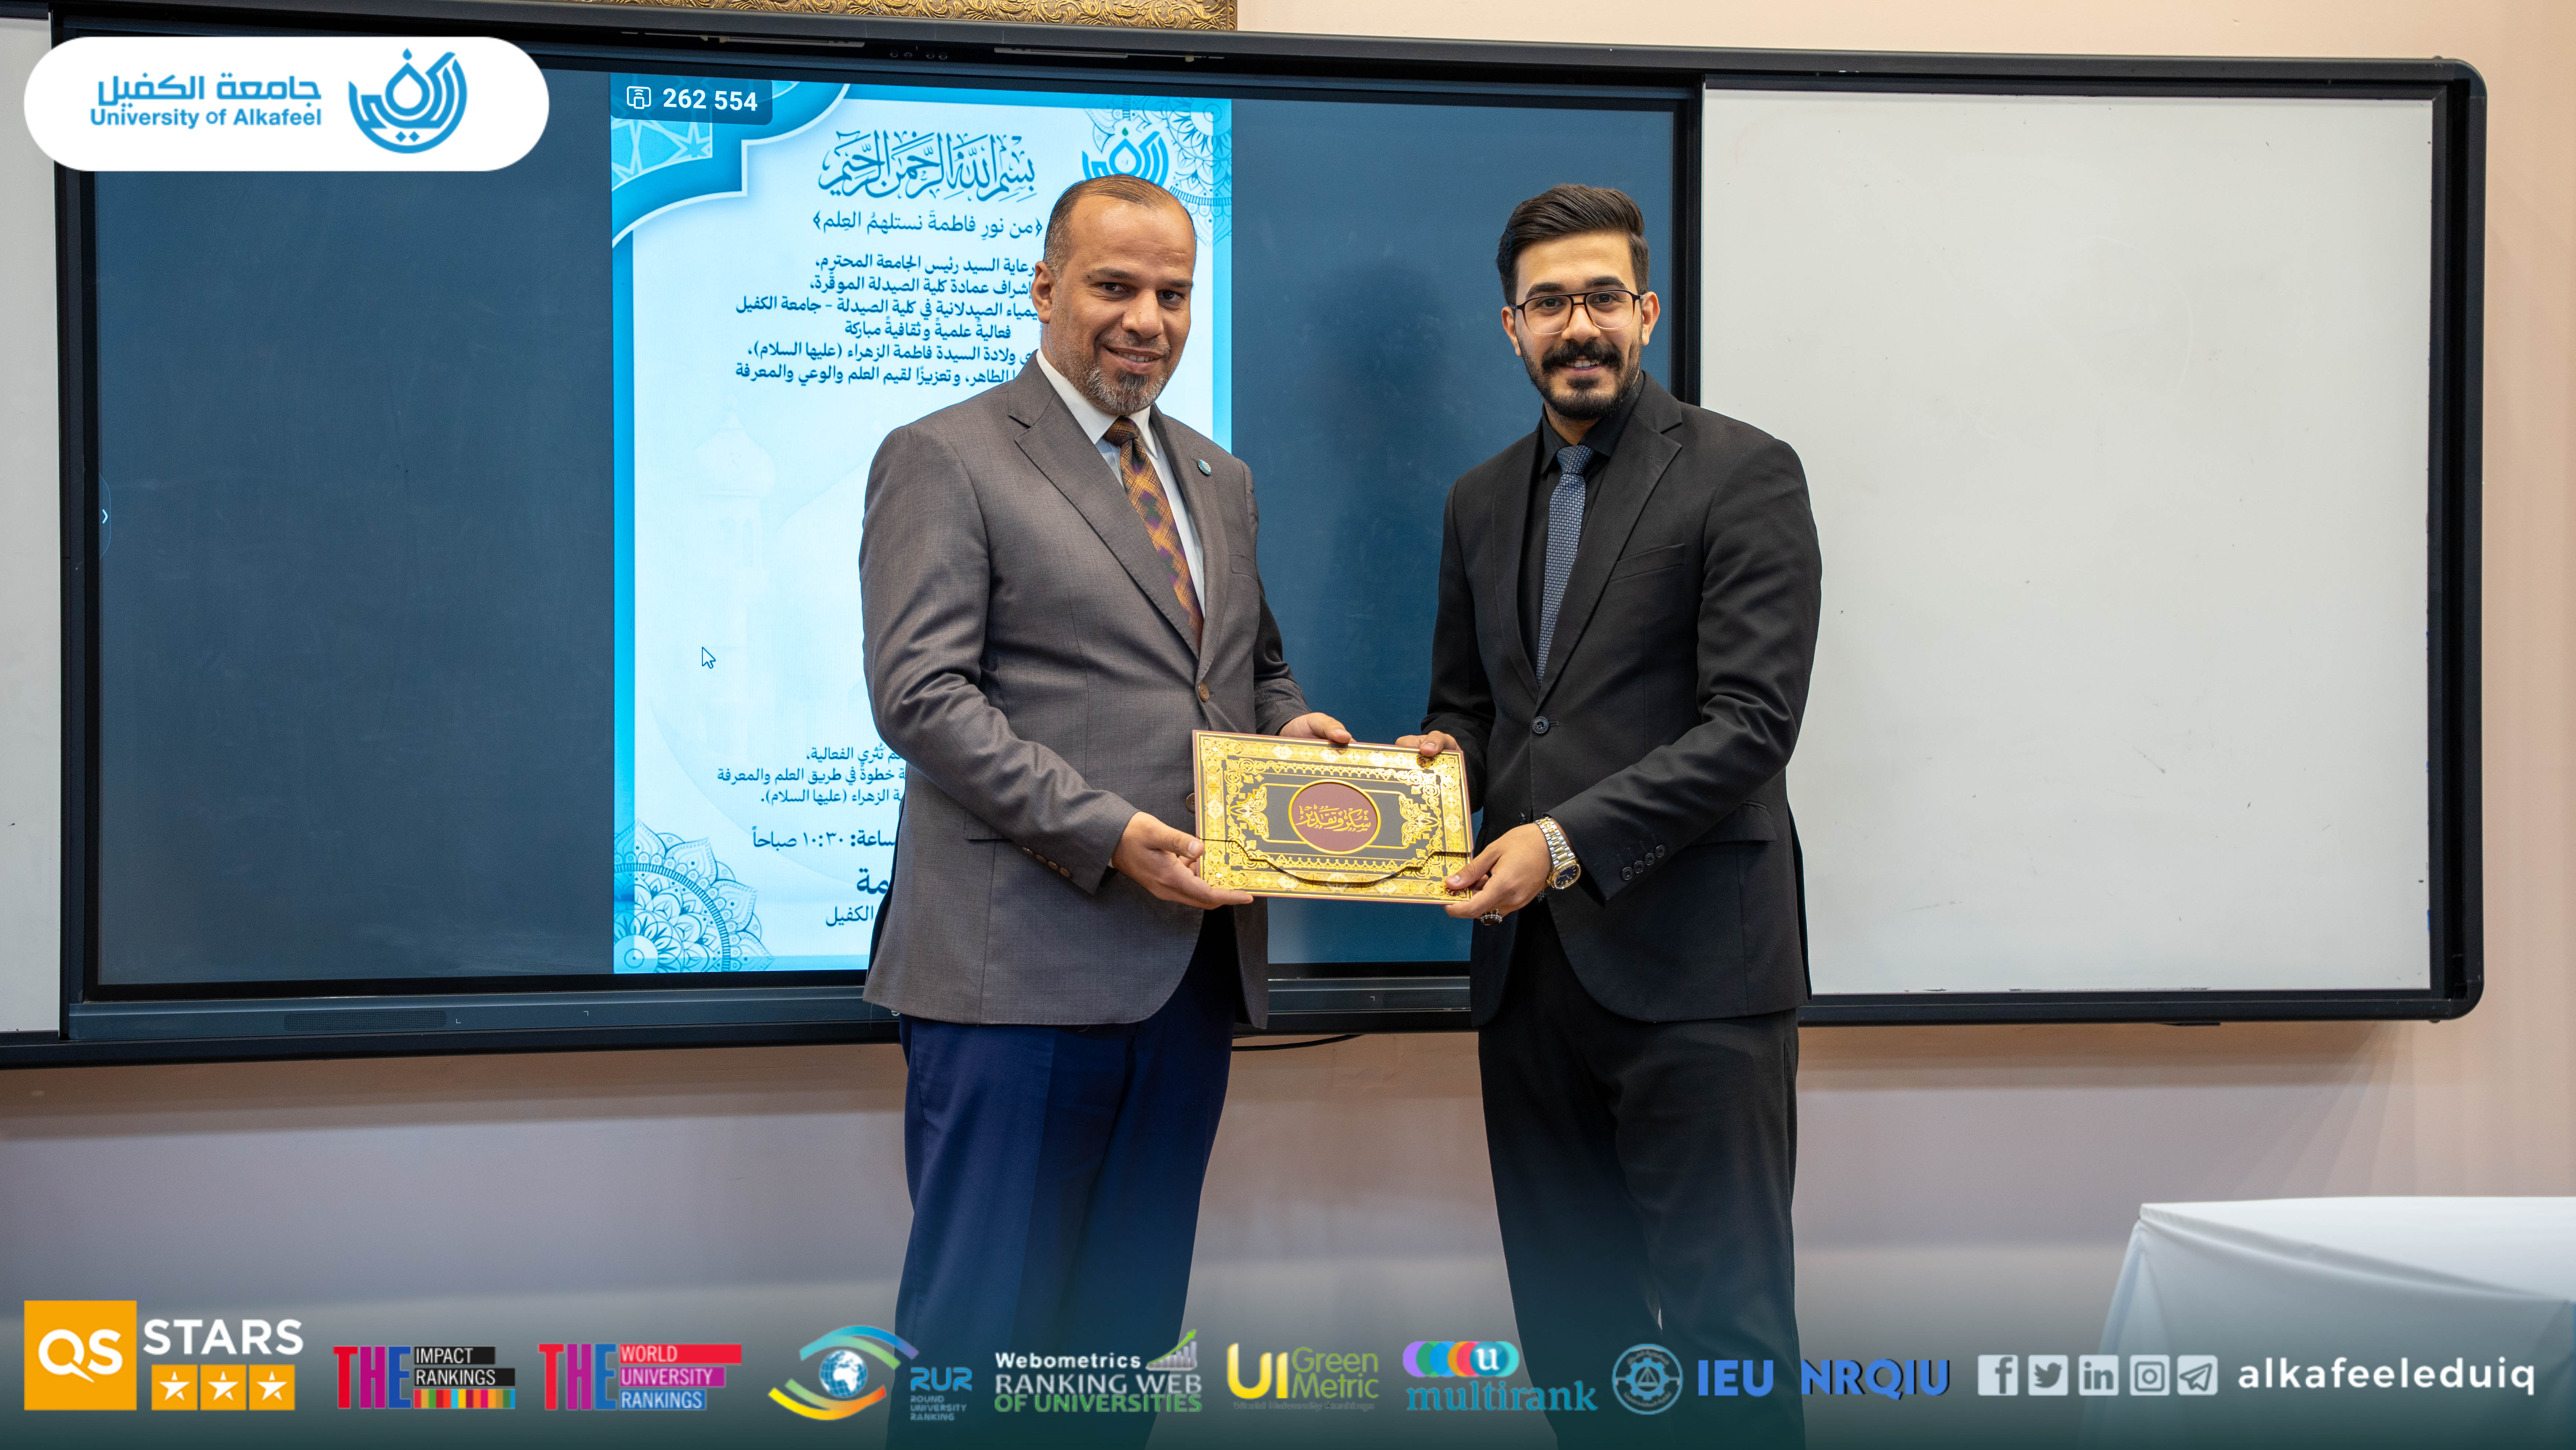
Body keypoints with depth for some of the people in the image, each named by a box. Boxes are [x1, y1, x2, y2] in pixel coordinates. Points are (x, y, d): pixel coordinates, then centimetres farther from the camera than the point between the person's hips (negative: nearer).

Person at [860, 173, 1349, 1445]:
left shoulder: (1220, 479, 19)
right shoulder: (943, 460, -3)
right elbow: (920, 695, -12)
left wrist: (1289, 725, 3)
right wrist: (1108, 835, -20)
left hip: (1193, 958, 7)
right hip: (1019, 963, -7)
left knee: (1130, 1331, 15)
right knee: (978, 1335, 1)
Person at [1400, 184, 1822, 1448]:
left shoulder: (1744, 475, -4)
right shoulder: (1481, 501, 16)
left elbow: (1751, 722, -13)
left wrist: (1567, 842, -20)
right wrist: (1444, 756, -1)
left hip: (1690, 963, -6)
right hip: (1530, 964, 6)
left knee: (1726, 1321, -1)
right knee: (1566, 1319, 13)